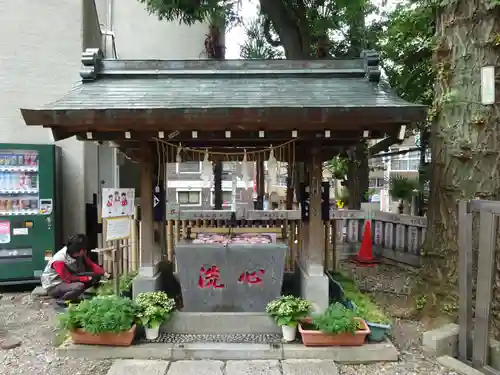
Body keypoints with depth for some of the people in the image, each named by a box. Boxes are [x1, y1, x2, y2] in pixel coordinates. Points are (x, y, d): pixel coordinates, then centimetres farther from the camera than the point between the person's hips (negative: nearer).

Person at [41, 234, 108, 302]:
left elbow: (91, 265, -9)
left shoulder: (80, 255, -11)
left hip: (71, 280, 8)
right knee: (79, 286, -35)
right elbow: (68, 279, -29)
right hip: (54, 286, -7)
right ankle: (60, 300, -8)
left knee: (96, 276, -6)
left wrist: (104, 273, -24)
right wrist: (87, 278, -28)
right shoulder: (59, 260, -30)